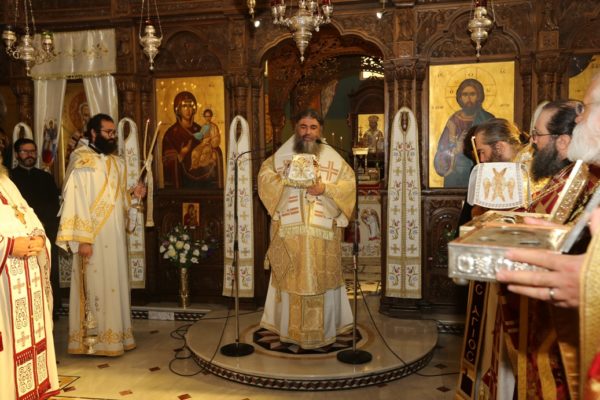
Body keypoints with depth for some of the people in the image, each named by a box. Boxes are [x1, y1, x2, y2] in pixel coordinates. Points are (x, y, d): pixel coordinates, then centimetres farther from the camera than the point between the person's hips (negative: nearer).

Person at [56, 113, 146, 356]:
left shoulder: (117, 163, 14)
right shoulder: (81, 162, -10)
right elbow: (76, 202, -16)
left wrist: (133, 194, 0)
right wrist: (82, 239, -21)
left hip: (115, 235, 8)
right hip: (93, 236, -7)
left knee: (116, 283, 11)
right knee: (96, 285, -2)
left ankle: (116, 335, 21)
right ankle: (95, 340, 8)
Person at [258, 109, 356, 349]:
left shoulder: (332, 158, 8)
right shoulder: (282, 155, 9)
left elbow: (349, 184, 4)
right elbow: (265, 176, 4)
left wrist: (325, 189, -12)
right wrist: (287, 180, -12)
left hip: (323, 231, 0)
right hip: (289, 231, 0)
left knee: (321, 278, 3)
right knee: (291, 278, 4)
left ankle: (323, 330, 15)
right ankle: (290, 329, 15)